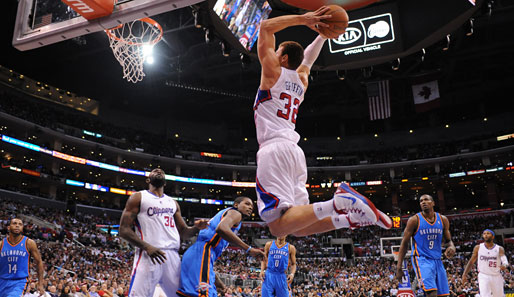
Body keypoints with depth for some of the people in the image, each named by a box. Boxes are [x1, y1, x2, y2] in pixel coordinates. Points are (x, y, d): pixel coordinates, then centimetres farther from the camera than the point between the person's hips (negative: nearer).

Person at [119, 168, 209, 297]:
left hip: (173, 257, 5)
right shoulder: (138, 197, 8)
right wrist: (146, 247, -16)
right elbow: (124, 230, -1)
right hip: (148, 255, -5)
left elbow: (183, 232, 24)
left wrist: (196, 228, 1)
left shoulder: (173, 203, 23)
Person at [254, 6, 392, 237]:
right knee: (298, 227, 9)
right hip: (294, 152, 8)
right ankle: (353, 216, -8)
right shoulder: (301, 80, 23)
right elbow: (307, 58, 43)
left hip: (275, 150, -8)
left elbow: (265, 26, 12)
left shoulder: (273, 71, 5)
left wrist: (304, 19, 10)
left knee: (278, 226, -20)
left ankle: (337, 204, -32)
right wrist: (323, 33, 41)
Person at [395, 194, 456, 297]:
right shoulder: (414, 220, -7)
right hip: (422, 260, -6)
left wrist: (451, 247, -11)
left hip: (437, 260, 6)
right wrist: (399, 267, -9)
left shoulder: (443, 220, 6)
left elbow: (448, 240, 16)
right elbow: (404, 243, -4)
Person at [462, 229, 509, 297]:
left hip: (496, 277, 1)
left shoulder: (499, 249, 0)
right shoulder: (478, 247, 2)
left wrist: (504, 265, -40)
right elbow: (471, 261, 8)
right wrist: (464, 274, 0)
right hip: (483, 276, -1)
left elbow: (504, 260, -16)